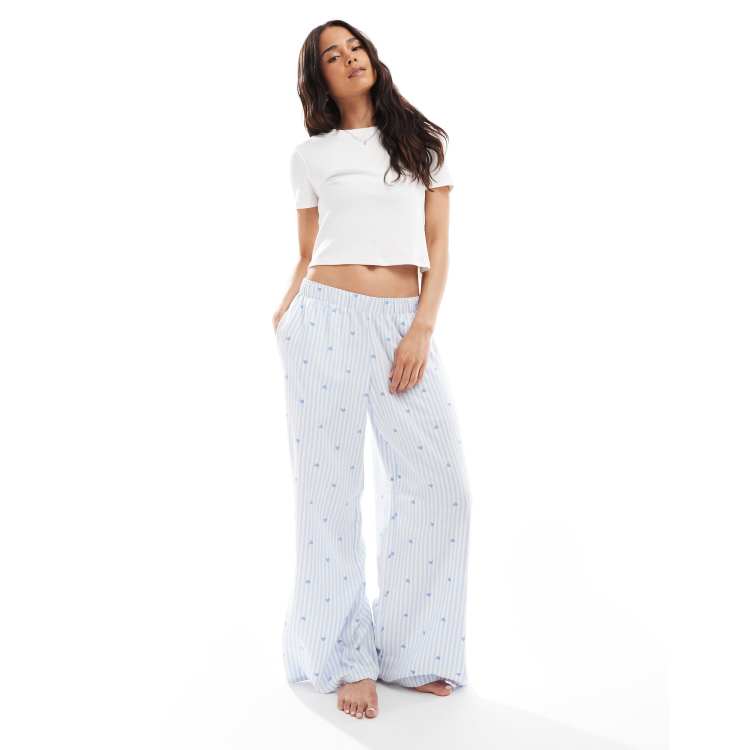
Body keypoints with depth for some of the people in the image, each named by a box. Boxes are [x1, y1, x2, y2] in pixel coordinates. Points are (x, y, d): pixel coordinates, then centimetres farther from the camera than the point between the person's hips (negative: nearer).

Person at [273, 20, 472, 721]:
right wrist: (286, 311, -5)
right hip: (326, 321, -1)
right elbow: (307, 256, 15)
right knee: (330, 487, -2)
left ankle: (407, 649, 8)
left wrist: (422, 329, -6)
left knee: (440, 482, -6)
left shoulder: (424, 141, 13)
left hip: (404, 324, 1)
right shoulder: (310, 155, 12)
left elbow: (437, 248, 7)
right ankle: (346, 656, 10)